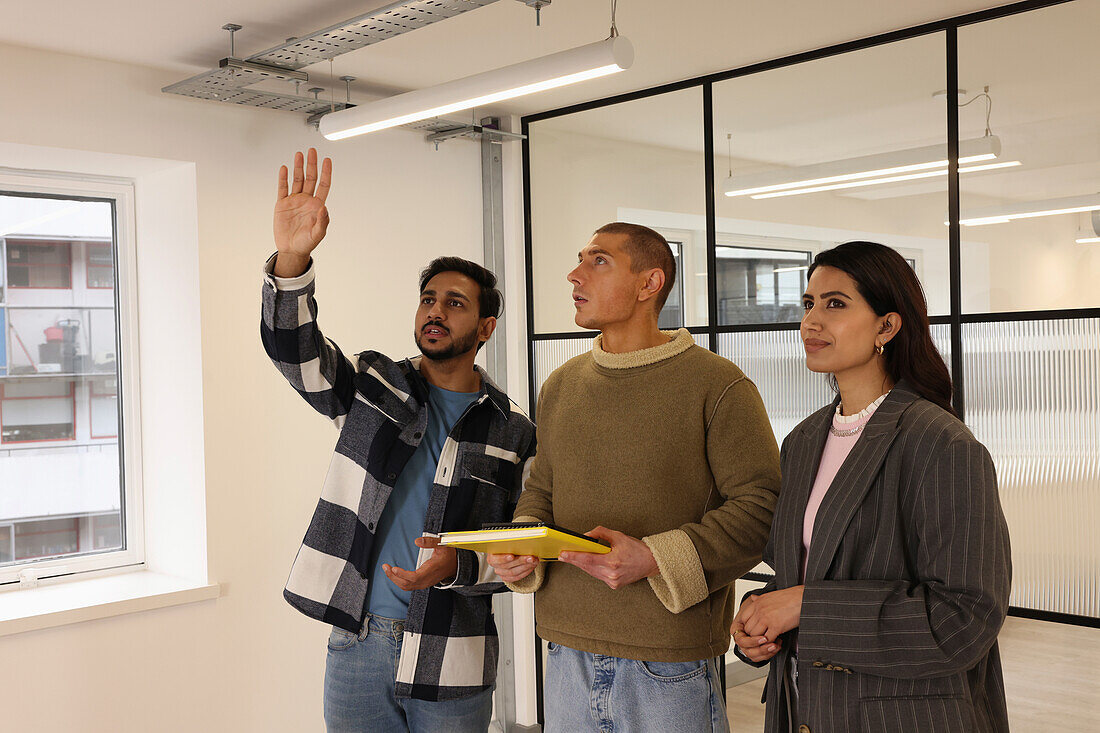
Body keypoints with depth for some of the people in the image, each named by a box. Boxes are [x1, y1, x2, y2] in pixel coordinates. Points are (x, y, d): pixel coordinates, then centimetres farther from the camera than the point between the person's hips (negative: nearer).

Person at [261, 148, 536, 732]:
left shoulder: (511, 433, 0)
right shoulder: (372, 385, 4)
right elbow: (294, 350, -14)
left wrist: (458, 565, -19)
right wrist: (292, 260, -31)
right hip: (356, 647, 1)